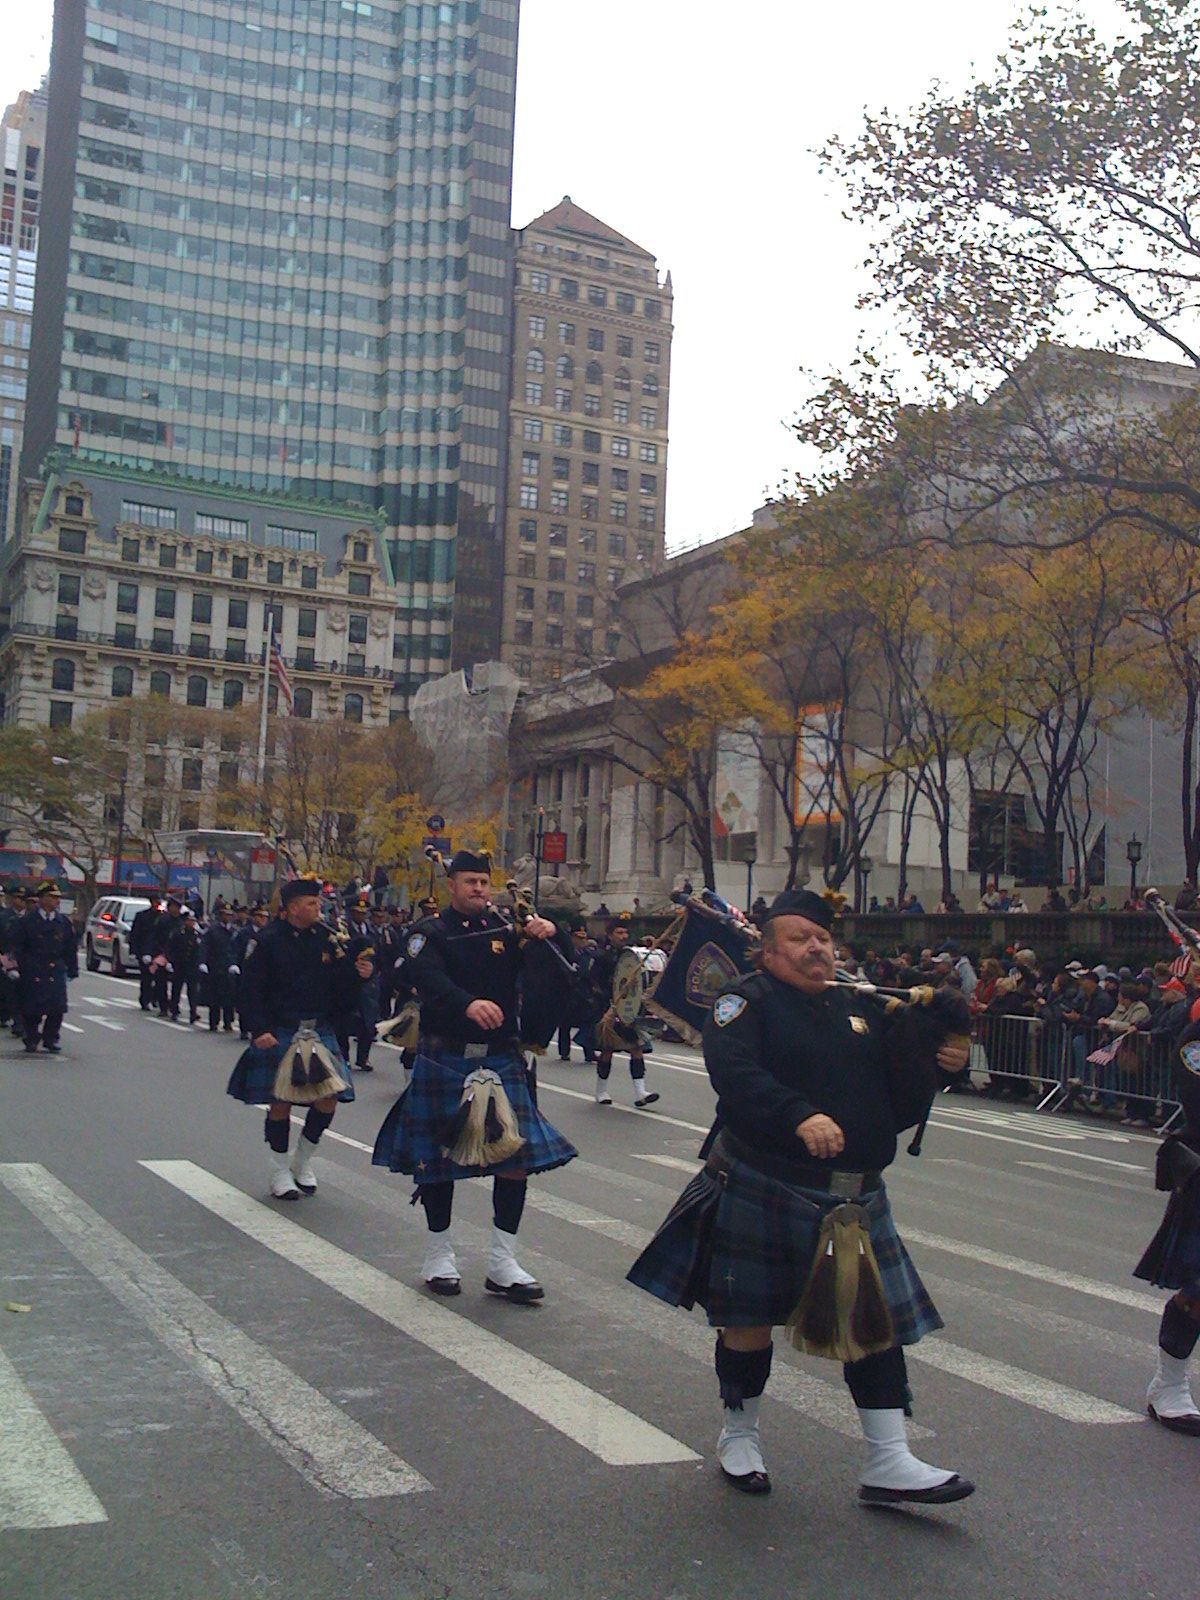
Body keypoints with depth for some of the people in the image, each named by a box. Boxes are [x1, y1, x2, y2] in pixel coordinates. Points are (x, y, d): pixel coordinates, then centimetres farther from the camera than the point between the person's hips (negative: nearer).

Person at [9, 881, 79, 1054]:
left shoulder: (64, 922, 8)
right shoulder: (27, 921, -1)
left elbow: (70, 949, 14)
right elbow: (16, 946, -1)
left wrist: (72, 970, 15)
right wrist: (13, 967, -9)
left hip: (56, 973, 3)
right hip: (32, 973, -3)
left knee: (57, 1007, -4)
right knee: (31, 1008, 1)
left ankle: (51, 1039, 11)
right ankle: (31, 1039, 17)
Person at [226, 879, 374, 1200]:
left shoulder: (324, 936, 5)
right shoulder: (268, 939, -9)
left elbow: (340, 979, 10)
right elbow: (251, 989, -10)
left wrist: (360, 972, -11)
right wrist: (259, 1030, -19)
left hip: (320, 1032, 5)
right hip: (280, 1035, -5)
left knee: (329, 1095, 0)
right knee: (280, 1101, 1)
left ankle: (302, 1161, 21)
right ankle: (280, 1173, 17)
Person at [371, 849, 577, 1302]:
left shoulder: (507, 931, 10)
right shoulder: (431, 933, -2)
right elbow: (429, 980, -22)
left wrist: (545, 938, -21)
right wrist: (469, 1005, -41)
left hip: (501, 1060, 3)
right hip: (444, 1058, -3)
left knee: (518, 1154, -4)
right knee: (438, 1157, 6)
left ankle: (503, 1263, 4)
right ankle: (439, 1255, 23)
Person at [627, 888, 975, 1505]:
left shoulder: (862, 1009, 13)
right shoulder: (747, 1002, -5)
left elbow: (899, 1105, 15)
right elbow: (735, 1073, -25)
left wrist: (935, 1065, -5)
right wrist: (800, 1117, -38)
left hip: (856, 1199, 5)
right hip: (764, 1193, -5)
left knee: (878, 1319, 4)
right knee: (752, 1318, 8)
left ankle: (888, 1462, 13)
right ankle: (739, 1433, 30)